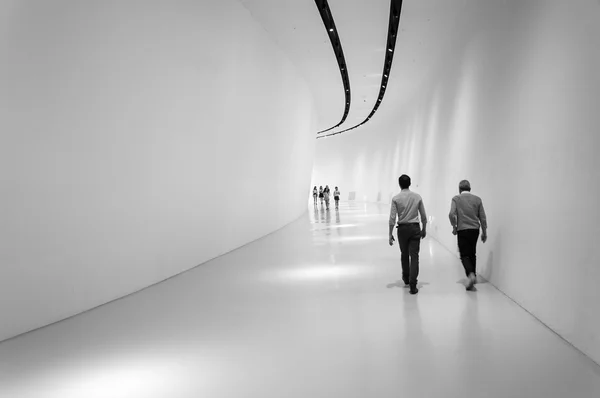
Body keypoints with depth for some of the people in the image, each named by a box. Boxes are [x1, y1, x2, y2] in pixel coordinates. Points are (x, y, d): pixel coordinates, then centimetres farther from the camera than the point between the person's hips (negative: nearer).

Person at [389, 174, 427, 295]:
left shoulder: (396, 198, -6)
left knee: (404, 254, 19)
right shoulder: (417, 197, -1)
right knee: (414, 256, -1)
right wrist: (424, 229, 18)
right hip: (415, 228, 0)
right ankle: (412, 285, -10)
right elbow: (423, 216, 4)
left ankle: (406, 278, 37)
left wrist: (390, 234, -3)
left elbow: (392, 218, -9)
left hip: (402, 228, 0)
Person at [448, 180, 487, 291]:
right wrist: (484, 232, 14)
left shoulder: (456, 199, -2)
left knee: (464, 255, 0)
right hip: (475, 229, 3)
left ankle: (471, 274, -22)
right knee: (472, 254, 17)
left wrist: (454, 226, 1)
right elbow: (482, 217, 5)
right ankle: (473, 276, 21)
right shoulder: (477, 199, 6)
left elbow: (452, 214, -14)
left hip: (462, 230, -3)